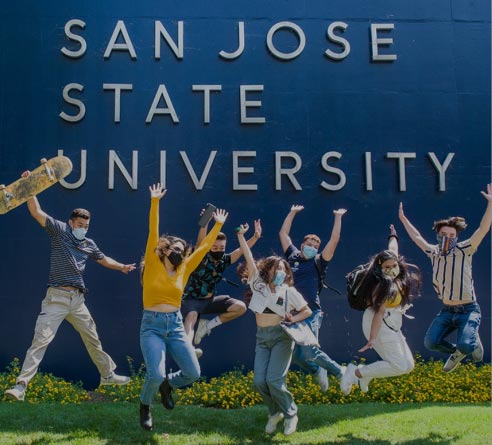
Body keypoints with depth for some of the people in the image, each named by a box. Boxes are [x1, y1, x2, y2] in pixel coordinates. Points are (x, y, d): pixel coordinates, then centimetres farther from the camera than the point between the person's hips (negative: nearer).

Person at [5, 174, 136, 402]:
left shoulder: (89, 244, 13)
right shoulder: (59, 230, -1)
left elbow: (103, 259, 32)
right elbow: (37, 212, -13)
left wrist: (121, 267, 24)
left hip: (78, 299, 6)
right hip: (56, 298, -6)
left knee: (93, 339, 16)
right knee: (41, 340, -13)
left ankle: (108, 375, 31)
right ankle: (21, 386, -12)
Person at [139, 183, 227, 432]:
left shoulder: (184, 270, 8)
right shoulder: (153, 265, -2)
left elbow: (204, 247, 13)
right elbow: (153, 234, -9)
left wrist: (218, 225, 16)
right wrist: (155, 202, -15)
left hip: (176, 325, 4)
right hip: (152, 325, -4)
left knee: (193, 373, -3)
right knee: (155, 375, -19)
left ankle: (167, 385, 31)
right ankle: (145, 406, 14)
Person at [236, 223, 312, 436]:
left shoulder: (289, 292, 0)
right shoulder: (258, 284, 4)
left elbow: (307, 311, 9)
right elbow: (249, 259, 0)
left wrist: (293, 319, -9)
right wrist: (241, 236, -3)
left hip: (281, 335, -3)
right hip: (262, 337, 3)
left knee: (274, 379, -16)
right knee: (259, 381, -8)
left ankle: (290, 414, 8)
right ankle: (275, 412, 19)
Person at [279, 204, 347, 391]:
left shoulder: (317, 262, 5)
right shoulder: (293, 256, 14)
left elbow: (334, 241, -3)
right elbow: (283, 233, 20)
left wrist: (338, 217, 1)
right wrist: (293, 213, 22)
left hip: (311, 314, -4)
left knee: (309, 352, -17)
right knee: (292, 353, 2)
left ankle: (340, 372, 5)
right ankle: (318, 371, 30)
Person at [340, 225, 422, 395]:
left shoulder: (397, 279, 1)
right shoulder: (385, 286, -22)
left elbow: (392, 251, 19)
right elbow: (379, 313, -29)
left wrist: (393, 236, 37)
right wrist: (372, 338, -34)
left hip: (391, 327, 10)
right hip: (380, 327, -10)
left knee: (408, 365, 12)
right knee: (399, 366, -13)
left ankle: (366, 375, 14)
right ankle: (356, 373, -8)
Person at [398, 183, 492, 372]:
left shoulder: (464, 250, -8)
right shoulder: (434, 252, 4)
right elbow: (417, 237, 22)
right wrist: (403, 219, 28)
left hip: (468, 310, -5)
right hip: (446, 311, 5)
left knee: (465, 345, -26)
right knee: (430, 342, -11)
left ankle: (473, 341, 14)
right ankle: (457, 352, 21)